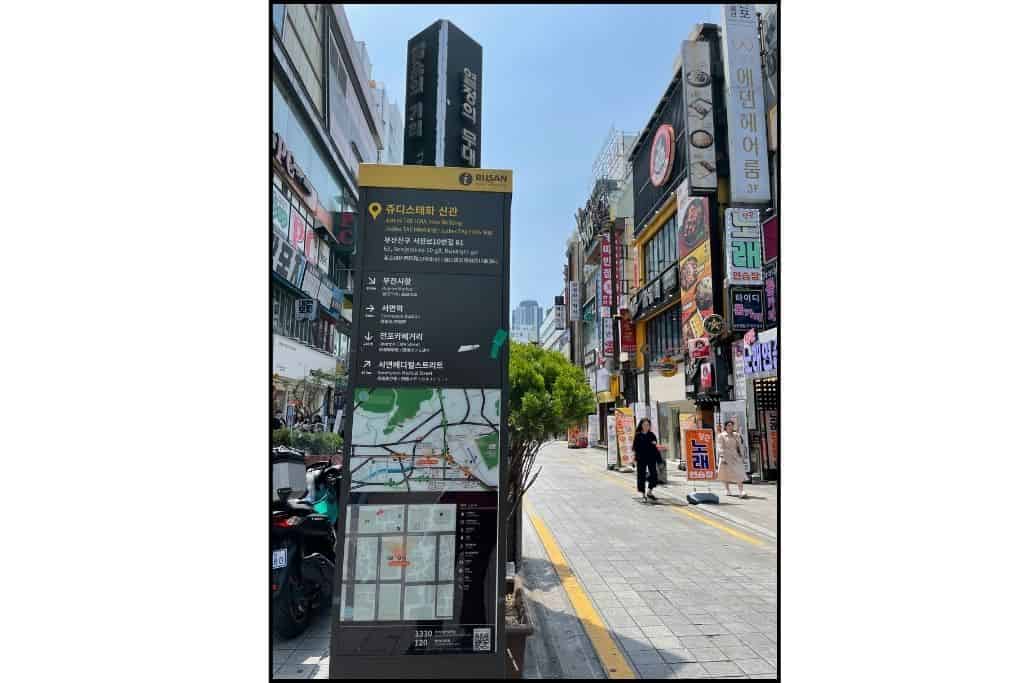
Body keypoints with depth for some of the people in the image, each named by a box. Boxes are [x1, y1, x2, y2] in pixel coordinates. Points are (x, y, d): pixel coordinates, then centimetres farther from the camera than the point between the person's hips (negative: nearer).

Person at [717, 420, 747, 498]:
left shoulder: (736, 435, 11)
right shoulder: (721, 436, 0)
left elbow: (739, 446, 15)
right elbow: (720, 447, -6)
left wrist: (741, 456, 10)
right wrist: (722, 457, -16)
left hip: (735, 456, 2)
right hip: (725, 456, -2)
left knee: (739, 473, -11)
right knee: (726, 473, 7)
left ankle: (741, 491, -18)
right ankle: (727, 490, 23)